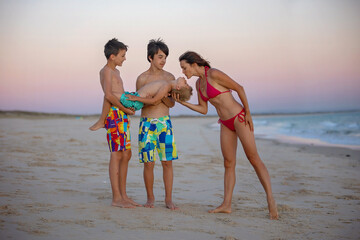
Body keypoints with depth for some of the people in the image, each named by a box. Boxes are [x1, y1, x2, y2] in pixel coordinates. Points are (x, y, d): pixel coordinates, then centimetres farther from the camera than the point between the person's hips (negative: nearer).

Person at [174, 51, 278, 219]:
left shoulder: (214, 74, -15)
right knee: (229, 164, 7)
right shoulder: (199, 83, 10)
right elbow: (203, 110, 12)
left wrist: (248, 113, -11)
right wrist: (182, 102, 3)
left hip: (239, 118, -8)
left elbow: (239, 88, -11)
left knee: (253, 158, -9)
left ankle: (270, 199, -7)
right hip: (226, 124, 8)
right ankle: (226, 204, 9)